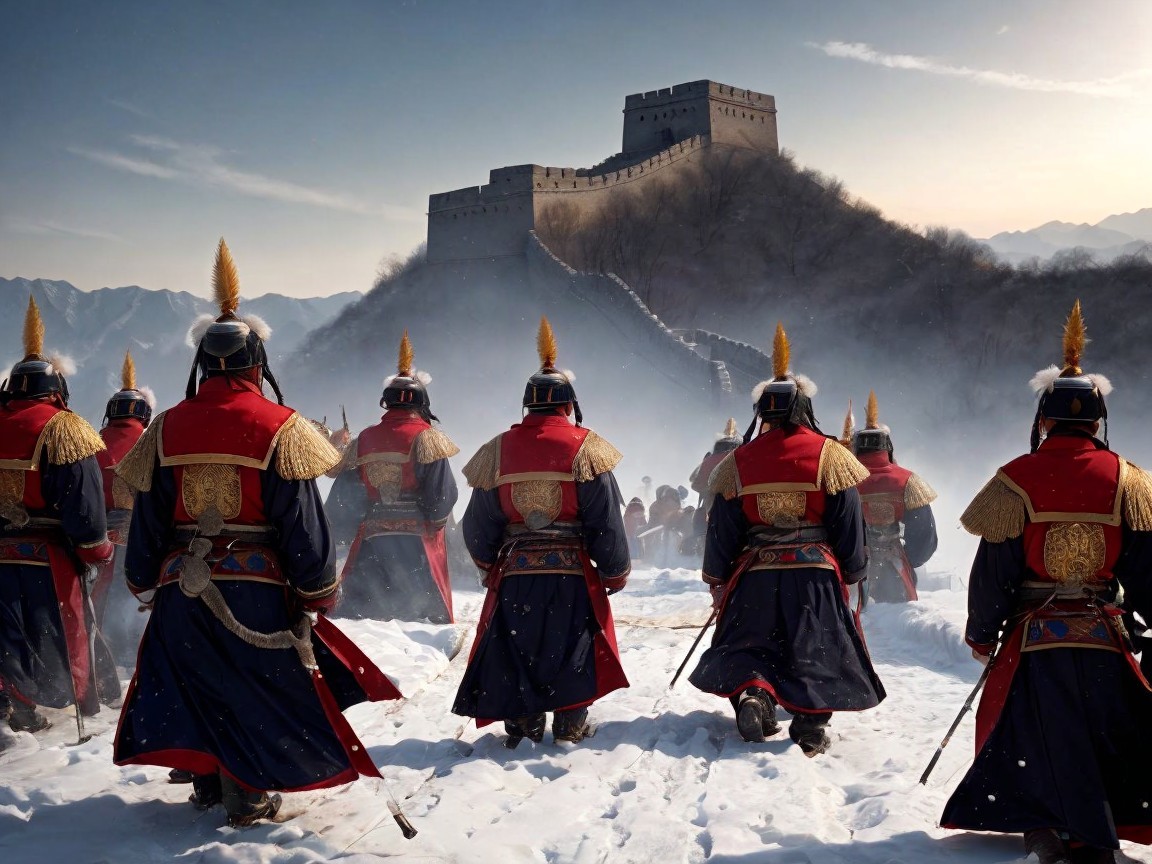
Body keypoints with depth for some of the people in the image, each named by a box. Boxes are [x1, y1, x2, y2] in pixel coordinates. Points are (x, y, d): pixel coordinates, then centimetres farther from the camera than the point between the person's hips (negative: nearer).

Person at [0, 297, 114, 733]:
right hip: (48, 555, -5)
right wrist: (96, 550, -6)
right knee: (63, 631, 8)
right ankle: (87, 699, 20)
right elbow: (83, 501, -17)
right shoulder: (64, 429, -13)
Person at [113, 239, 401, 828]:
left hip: (181, 587, 4)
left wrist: (146, 582, 17)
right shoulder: (278, 429, -10)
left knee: (194, 683, 17)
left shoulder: (167, 428, 1)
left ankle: (207, 781, 29)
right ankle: (247, 797, 12)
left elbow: (147, 518, 6)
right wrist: (317, 594, 0)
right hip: (256, 589, -3)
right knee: (254, 689, 8)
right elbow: (302, 524, -10)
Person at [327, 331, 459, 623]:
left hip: (371, 544, 4)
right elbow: (443, 495, -11)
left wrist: (340, 537, 20)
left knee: (358, 615, 10)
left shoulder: (363, 441, 9)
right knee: (430, 613, 1)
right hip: (416, 543, -4)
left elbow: (342, 499, 9)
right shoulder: (426, 438, -5)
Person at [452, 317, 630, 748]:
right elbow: (606, 521, -7)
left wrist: (489, 564, 23)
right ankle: (570, 724, 13)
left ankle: (523, 724, 13)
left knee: (517, 648, 12)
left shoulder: (499, 450, 2)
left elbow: (479, 522, 6)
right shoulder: (585, 448, -7)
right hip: (573, 571, -2)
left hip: (514, 571, 2)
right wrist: (615, 572, 5)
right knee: (573, 648, 10)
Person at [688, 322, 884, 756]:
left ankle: (751, 691, -11)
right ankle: (811, 725, -4)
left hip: (755, 576, 2)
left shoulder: (738, 462, 3)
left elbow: (721, 530, 5)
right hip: (817, 574, -1)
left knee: (748, 647, 14)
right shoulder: (829, 456, -3)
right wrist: (851, 575, 12)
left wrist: (718, 582, 16)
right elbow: (848, 525, -1)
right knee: (817, 654, 6)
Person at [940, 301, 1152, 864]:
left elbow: (993, 569, -5)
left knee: (1030, 737, 9)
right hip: (1103, 639, 2)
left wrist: (980, 633, 8)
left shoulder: (1017, 480, -7)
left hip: (1031, 638, -1)